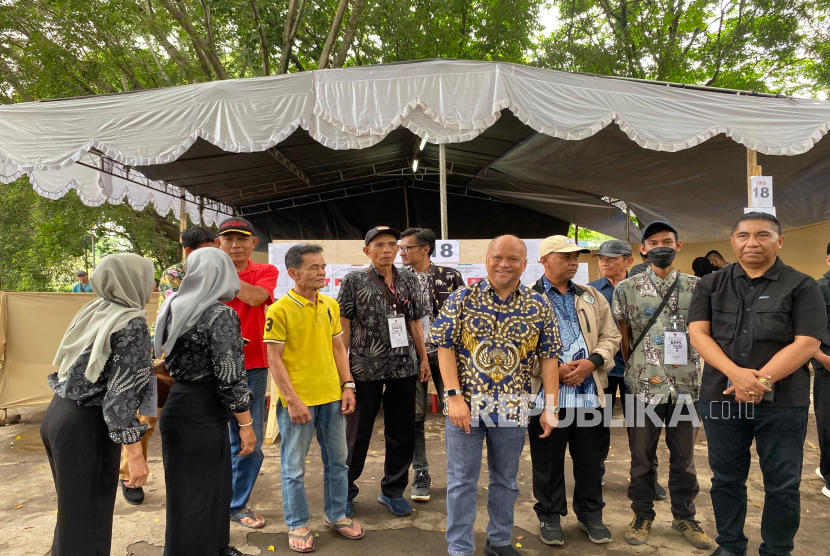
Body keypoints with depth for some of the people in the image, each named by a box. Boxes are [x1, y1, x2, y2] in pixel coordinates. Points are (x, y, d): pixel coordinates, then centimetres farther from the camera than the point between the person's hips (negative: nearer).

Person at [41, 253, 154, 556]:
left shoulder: (92, 310, 7)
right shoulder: (133, 323, -17)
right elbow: (122, 394, -21)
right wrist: (135, 453, -19)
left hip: (58, 413, 8)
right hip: (86, 424, -8)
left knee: (73, 508, 23)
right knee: (88, 515, 6)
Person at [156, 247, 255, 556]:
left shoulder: (175, 306, 4)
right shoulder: (221, 315, -19)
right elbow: (230, 378, -21)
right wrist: (246, 424, -13)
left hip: (178, 403, 9)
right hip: (202, 413, -9)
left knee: (187, 489, 22)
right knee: (201, 492, 7)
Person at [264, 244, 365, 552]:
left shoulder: (331, 306, 6)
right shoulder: (279, 310, -12)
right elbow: (274, 359, -12)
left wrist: (347, 385, 6)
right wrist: (292, 401, -15)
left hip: (332, 397, 6)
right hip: (298, 401, -5)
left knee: (337, 460, 16)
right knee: (294, 467, 8)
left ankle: (336, 515, 34)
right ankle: (298, 525, 26)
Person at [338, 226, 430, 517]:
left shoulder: (408, 280, 8)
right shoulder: (354, 280, -3)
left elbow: (415, 322, 13)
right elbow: (343, 326, -3)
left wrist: (424, 358, 9)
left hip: (404, 367, 4)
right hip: (365, 369, -3)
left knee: (402, 433, 11)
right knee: (358, 432, 8)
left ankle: (393, 491, 29)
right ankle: (345, 492, 27)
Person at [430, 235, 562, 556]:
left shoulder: (539, 306, 1)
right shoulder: (462, 298, -4)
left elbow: (548, 358, 2)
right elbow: (445, 347, -6)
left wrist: (551, 407, -2)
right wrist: (454, 396, -14)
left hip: (513, 408, 2)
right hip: (465, 404, -2)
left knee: (506, 480, 17)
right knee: (462, 480, 7)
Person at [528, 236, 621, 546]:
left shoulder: (593, 297, 14)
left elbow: (610, 337, 12)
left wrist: (591, 363, -6)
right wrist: (553, 369, -15)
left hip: (590, 392, 4)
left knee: (591, 459, 13)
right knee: (548, 461, 8)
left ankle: (591, 514, 32)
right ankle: (549, 516, 26)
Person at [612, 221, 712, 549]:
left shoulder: (696, 287, 5)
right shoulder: (627, 289, 0)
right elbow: (623, 338, 4)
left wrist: (688, 363, 4)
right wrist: (636, 370, 2)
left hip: (687, 387, 2)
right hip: (644, 387, -1)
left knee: (684, 457, 14)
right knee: (642, 457, 10)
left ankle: (684, 517, 31)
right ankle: (642, 516, 27)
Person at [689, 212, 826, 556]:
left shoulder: (801, 286, -1)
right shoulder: (711, 286, 5)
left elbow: (807, 343, -10)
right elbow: (698, 333, -3)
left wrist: (760, 380, -19)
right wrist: (737, 374, -19)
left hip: (783, 402, -2)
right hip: (720, 398, 2)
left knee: (782, 485, 8)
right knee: (726, 478, 13)